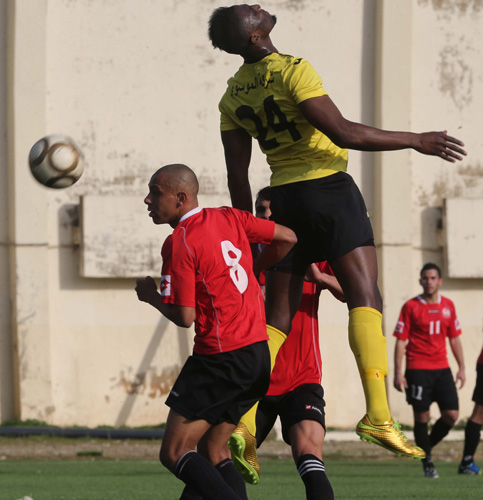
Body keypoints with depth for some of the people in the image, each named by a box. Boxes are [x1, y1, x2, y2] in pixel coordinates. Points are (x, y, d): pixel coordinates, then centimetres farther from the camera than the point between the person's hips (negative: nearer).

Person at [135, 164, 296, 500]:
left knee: (175, 453, -4)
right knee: (213, 452, 16)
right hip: (259, 354, 9)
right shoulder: (229, 218, 9)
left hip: (221, 359, -9)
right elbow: (287, 239, 15)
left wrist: (150, 295, 4)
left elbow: (185, 317, -14)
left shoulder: (178, 244, -13)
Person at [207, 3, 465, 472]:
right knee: (364, 296, -11)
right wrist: (414, 140, -12)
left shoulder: (232, 96, 8)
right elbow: (345, 134, -20)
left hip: (283, 199, 6)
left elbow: (237, 177, 11)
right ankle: (377, 414, -26)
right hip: (328, 188, -6)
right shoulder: (292, 71, -13)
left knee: (277, 318, 8)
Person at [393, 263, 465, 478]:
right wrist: (398, 373, -8)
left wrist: (461, 368, 11)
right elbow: (401, 341, -2)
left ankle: (428, 445, 20)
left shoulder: (448, 306, 10)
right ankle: (427, 462, 6)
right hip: (417, 369, -4)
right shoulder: (411, 307, -2)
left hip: (442, 368, 4)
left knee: (451, 414, -4)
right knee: (422, 416, -6)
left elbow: (454, 339, 16)